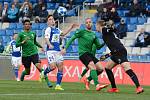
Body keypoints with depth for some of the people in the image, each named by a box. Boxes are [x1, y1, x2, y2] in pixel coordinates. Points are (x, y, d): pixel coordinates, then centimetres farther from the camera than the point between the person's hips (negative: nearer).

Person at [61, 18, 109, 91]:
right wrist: (65, 48, -6)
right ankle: (97, 85, -39)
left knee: (100, 69, -2)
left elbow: (98, 47, 19)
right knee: (93, 67, -28)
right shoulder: (81, 32, 1)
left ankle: (88, 80, 15)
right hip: (83, 53, -7)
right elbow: (72, 39, 0)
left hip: (89, 54, 7)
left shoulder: (93, 35, 17)